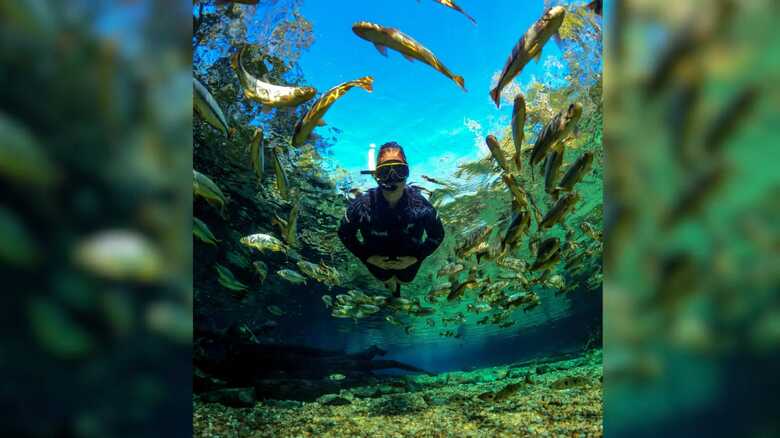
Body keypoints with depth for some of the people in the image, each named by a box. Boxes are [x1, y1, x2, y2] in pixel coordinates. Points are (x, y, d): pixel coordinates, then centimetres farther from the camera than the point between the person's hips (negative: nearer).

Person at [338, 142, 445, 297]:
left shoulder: (421, 205, -32)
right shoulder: (361, 206, -34)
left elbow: (437, 235, -14)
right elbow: (344, 234, -15)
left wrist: (417, 257, -19)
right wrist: (367, 257, -18)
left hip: (408, 260, 1)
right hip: (376, 259, -1)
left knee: (404, 280, 29)